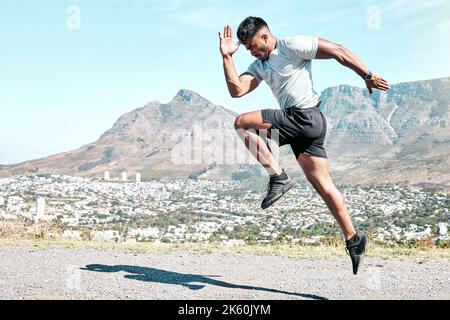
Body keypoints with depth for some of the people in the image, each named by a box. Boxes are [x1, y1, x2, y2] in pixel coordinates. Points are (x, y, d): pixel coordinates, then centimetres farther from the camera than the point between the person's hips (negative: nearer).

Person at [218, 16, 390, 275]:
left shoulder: (293, 46, -5)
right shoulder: (259, 65, 19)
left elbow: (338, 51, -5)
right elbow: (237, 90, 7)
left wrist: (368, 76, -5)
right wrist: (227, 57, 2)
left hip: (306, 117, -9)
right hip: (299, 123, 9)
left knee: (243, 123, -11)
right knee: (323, 184, 6)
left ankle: (279, 177, -11)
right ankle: (353, 239, 11)